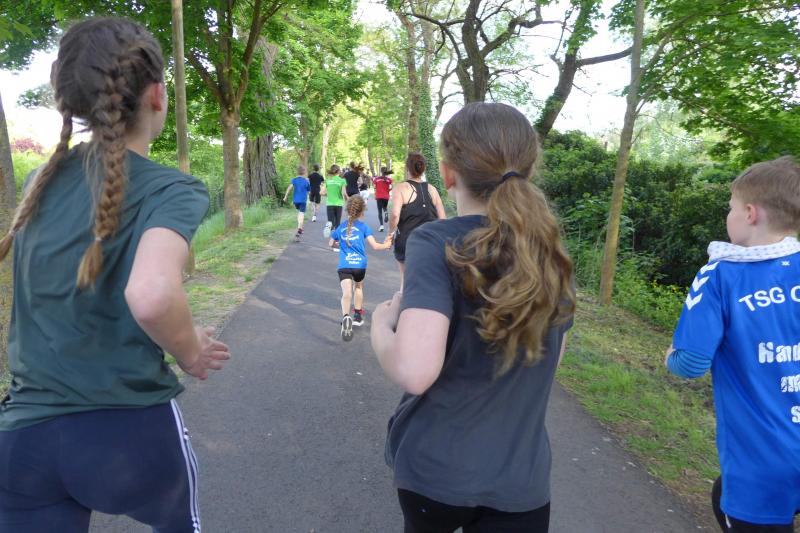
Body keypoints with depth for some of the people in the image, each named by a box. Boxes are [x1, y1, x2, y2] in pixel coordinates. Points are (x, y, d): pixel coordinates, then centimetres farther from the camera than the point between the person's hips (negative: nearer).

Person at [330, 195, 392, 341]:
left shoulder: (341, 227, 11)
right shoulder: (363, 226, 3)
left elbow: (331, 244, 25)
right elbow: (374, 246, -4)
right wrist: (386, 245, 14)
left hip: (344, 265, 0)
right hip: (360, 264, 0)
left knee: (347, 293, -14)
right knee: (358, 287, 27)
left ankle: (346, 317, -41)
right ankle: (357, 316, 38)